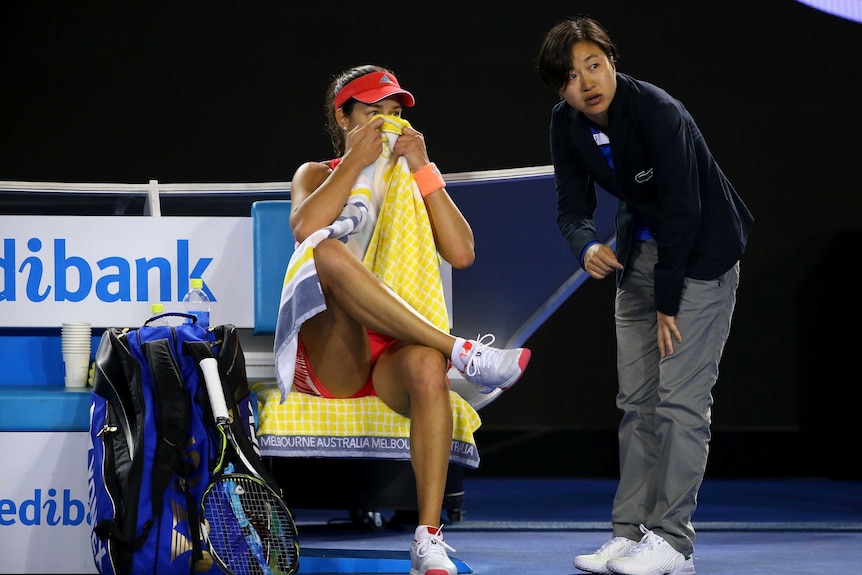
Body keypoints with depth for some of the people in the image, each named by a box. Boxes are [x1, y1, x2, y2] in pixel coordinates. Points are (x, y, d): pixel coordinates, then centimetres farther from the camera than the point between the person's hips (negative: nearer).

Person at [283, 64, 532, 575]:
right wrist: (357, 160, -8)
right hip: (330, 355, -1)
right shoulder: (319, 175, 15)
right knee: (330, 251, -32)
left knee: (428, 366, -38)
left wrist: (422, 170, 0)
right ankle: (460, 351, -36)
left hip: (395, 353, 1)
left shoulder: (414, 182, 20)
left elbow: (461, 253, 1)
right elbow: (305, 227, -12)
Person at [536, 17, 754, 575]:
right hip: (640, 251, 7)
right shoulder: (568, 124, -6)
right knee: (637, 399, 6)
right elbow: (573, 205, -3)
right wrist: (587, 246, -28)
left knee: (681, 398, -12)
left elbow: (682, 209, -25)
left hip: (701, 251, -7)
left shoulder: (658, 111, -26)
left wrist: (667, 302, -19)